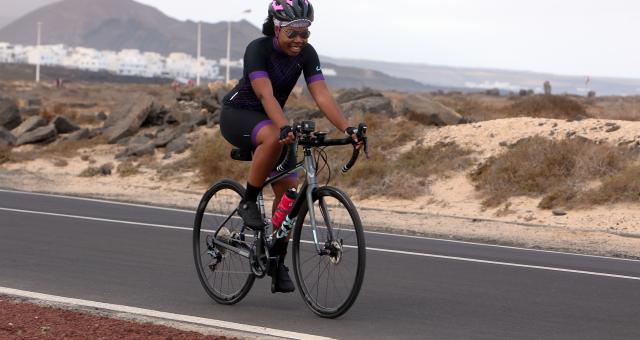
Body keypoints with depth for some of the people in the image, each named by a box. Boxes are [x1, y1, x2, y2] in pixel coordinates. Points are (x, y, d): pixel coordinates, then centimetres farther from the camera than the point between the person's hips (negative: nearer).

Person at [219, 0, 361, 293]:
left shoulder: (306, 54, -11)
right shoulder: (258, 49, -26)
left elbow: (322, 95, -19)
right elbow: (266, 94, -37)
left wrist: (347, 129, -33)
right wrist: (285, 127, -53)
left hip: (272, 120, 5)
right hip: (238, 115, -5)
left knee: (289, 189, -7)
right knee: (273, 137, -39)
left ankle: (278, 263, 4)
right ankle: (248, 202, -21)